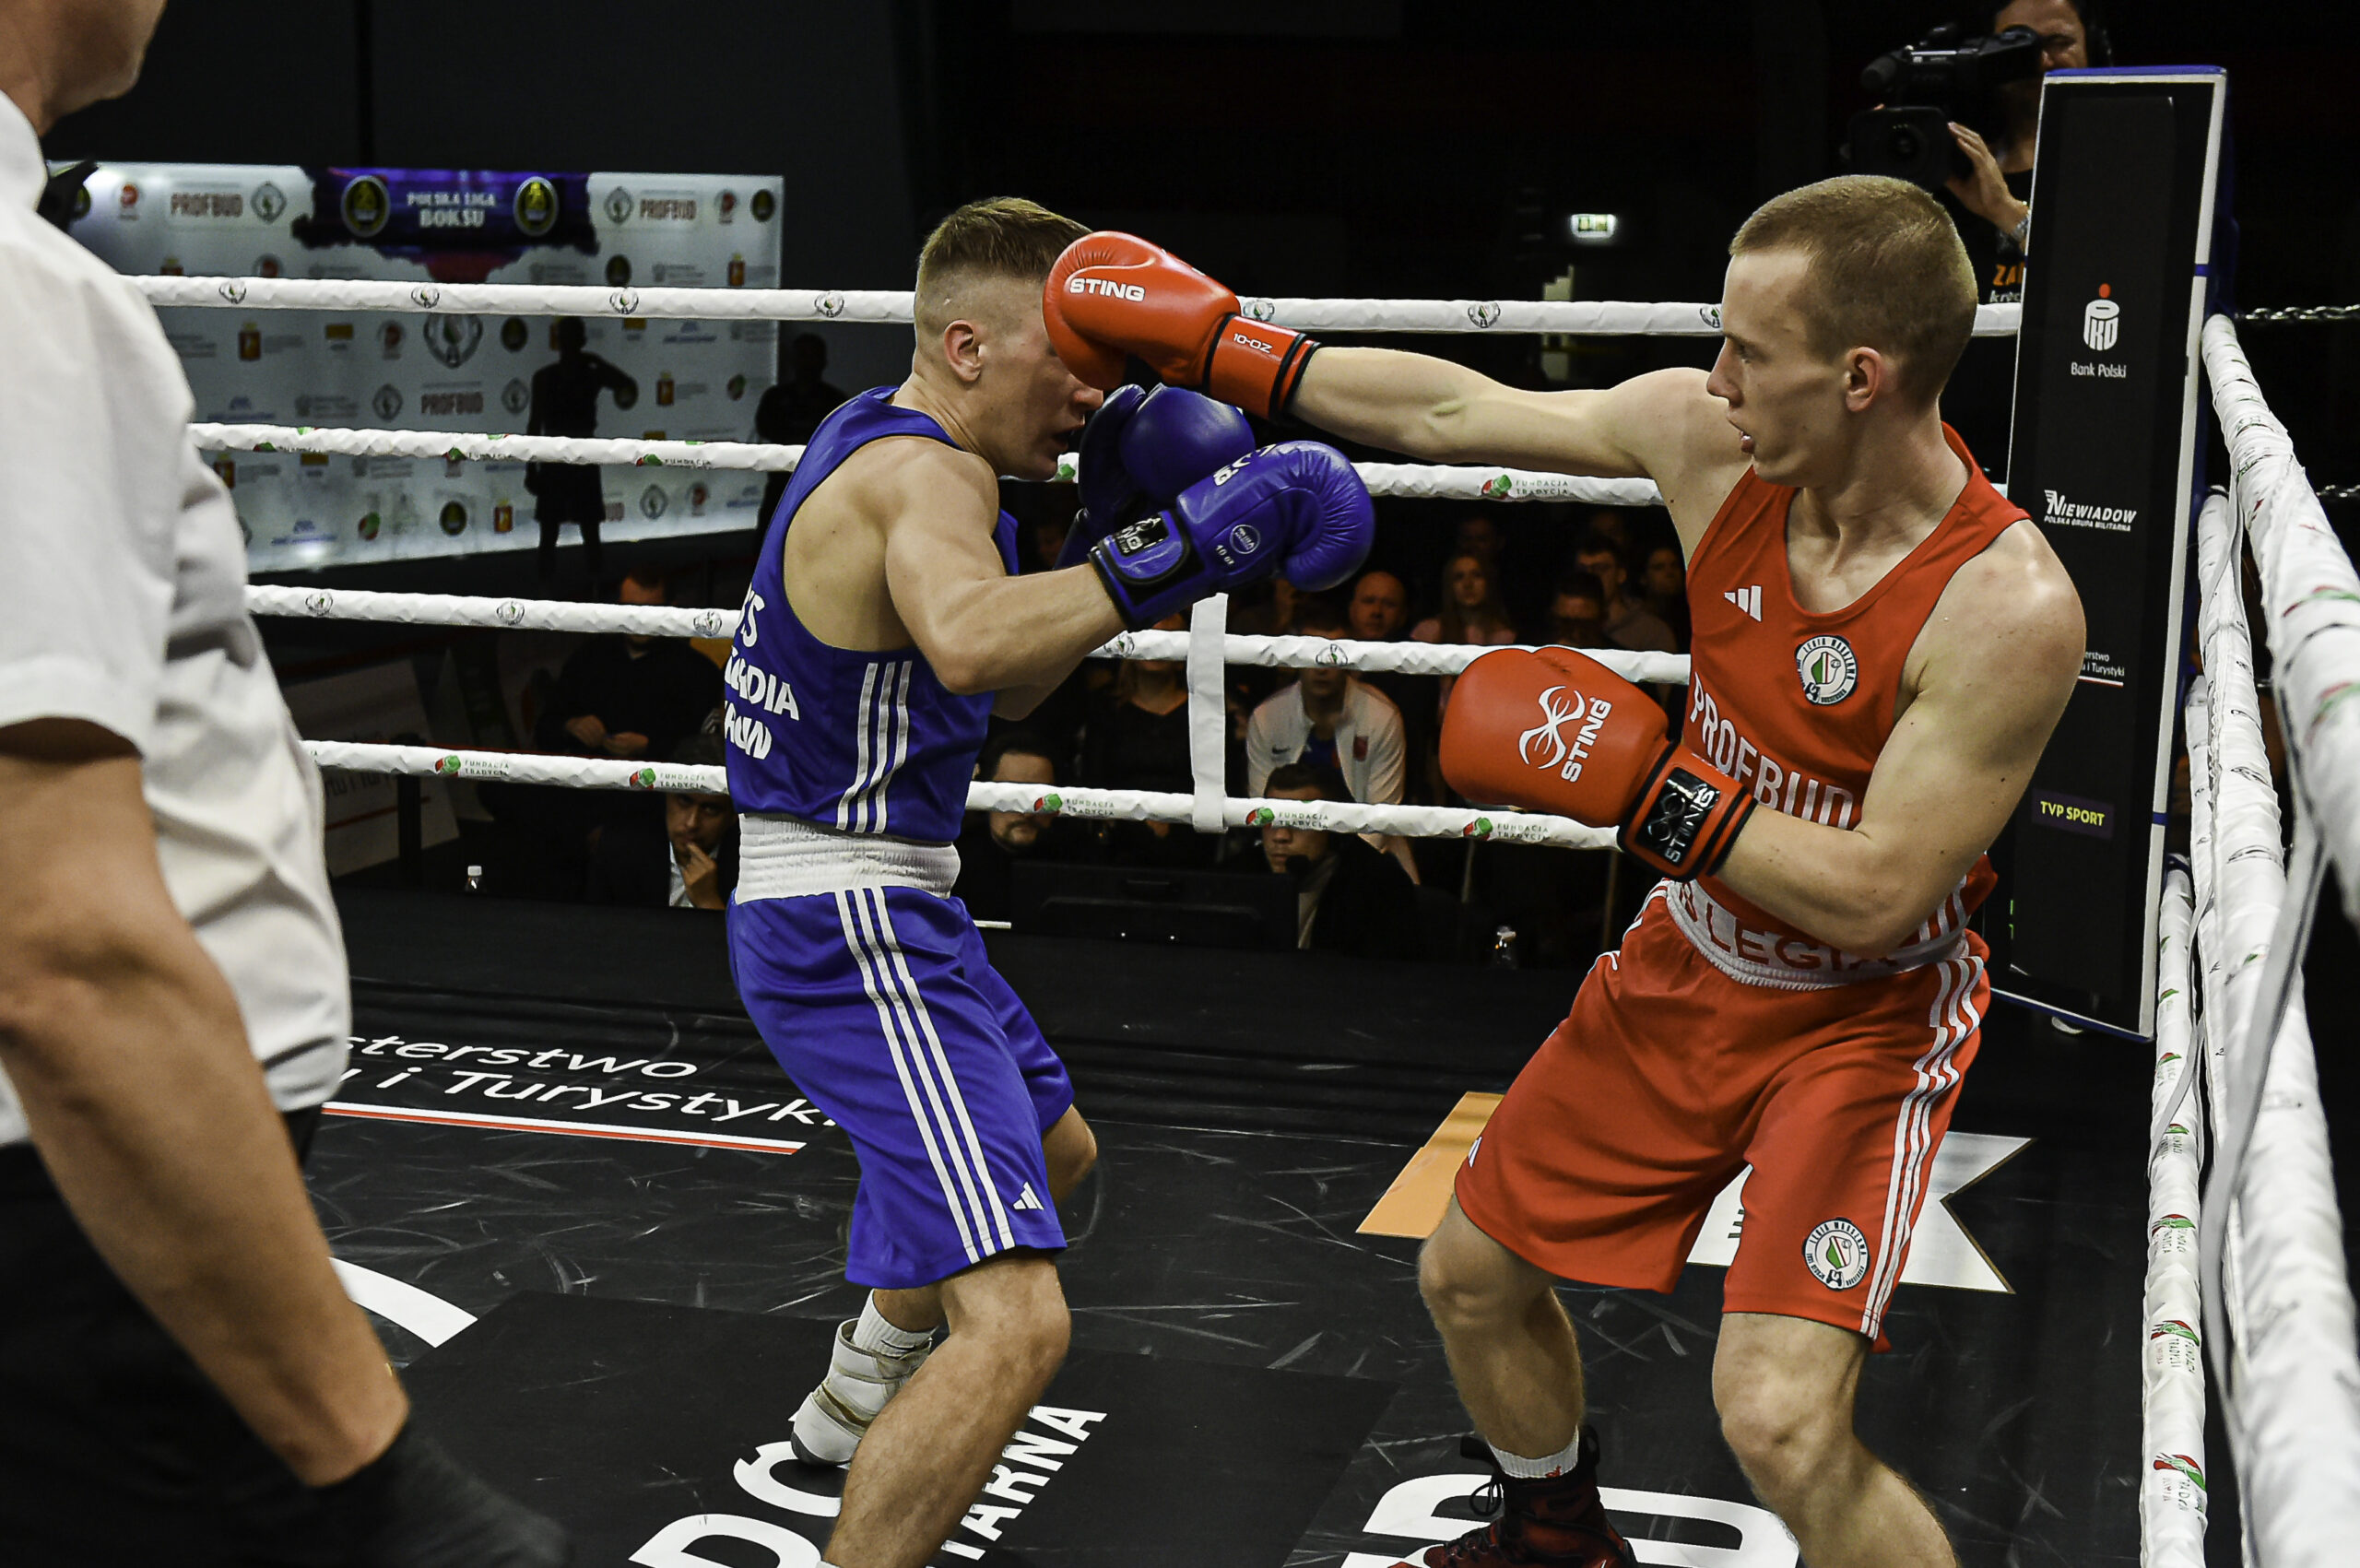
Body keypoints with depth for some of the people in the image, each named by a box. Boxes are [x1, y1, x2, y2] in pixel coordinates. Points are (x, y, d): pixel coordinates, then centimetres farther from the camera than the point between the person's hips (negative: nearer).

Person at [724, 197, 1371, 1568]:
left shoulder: (884, 443, 12)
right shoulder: (923, 474, -20)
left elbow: (1002, 690, 20)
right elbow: (967, 644, -45)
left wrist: (1109, 556, 6)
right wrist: (1172, 553, -42)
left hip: (881, 906, 11)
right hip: (849, 930, -11)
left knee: (1052, 1155, 35)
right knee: (1017, 1324, -22)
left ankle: (859, 1400, 54)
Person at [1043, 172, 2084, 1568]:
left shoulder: (2009, 608, -31)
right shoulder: (1709, 439, -15)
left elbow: (1873, 895, -28)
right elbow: (1457, 414, -2)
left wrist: (1635, 783, -28)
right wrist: (1220, 346, 0)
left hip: (1868, 1013, -6)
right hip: (1688, 963, 6)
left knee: (1782, 1422, -23)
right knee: (1472, 1278, 17)